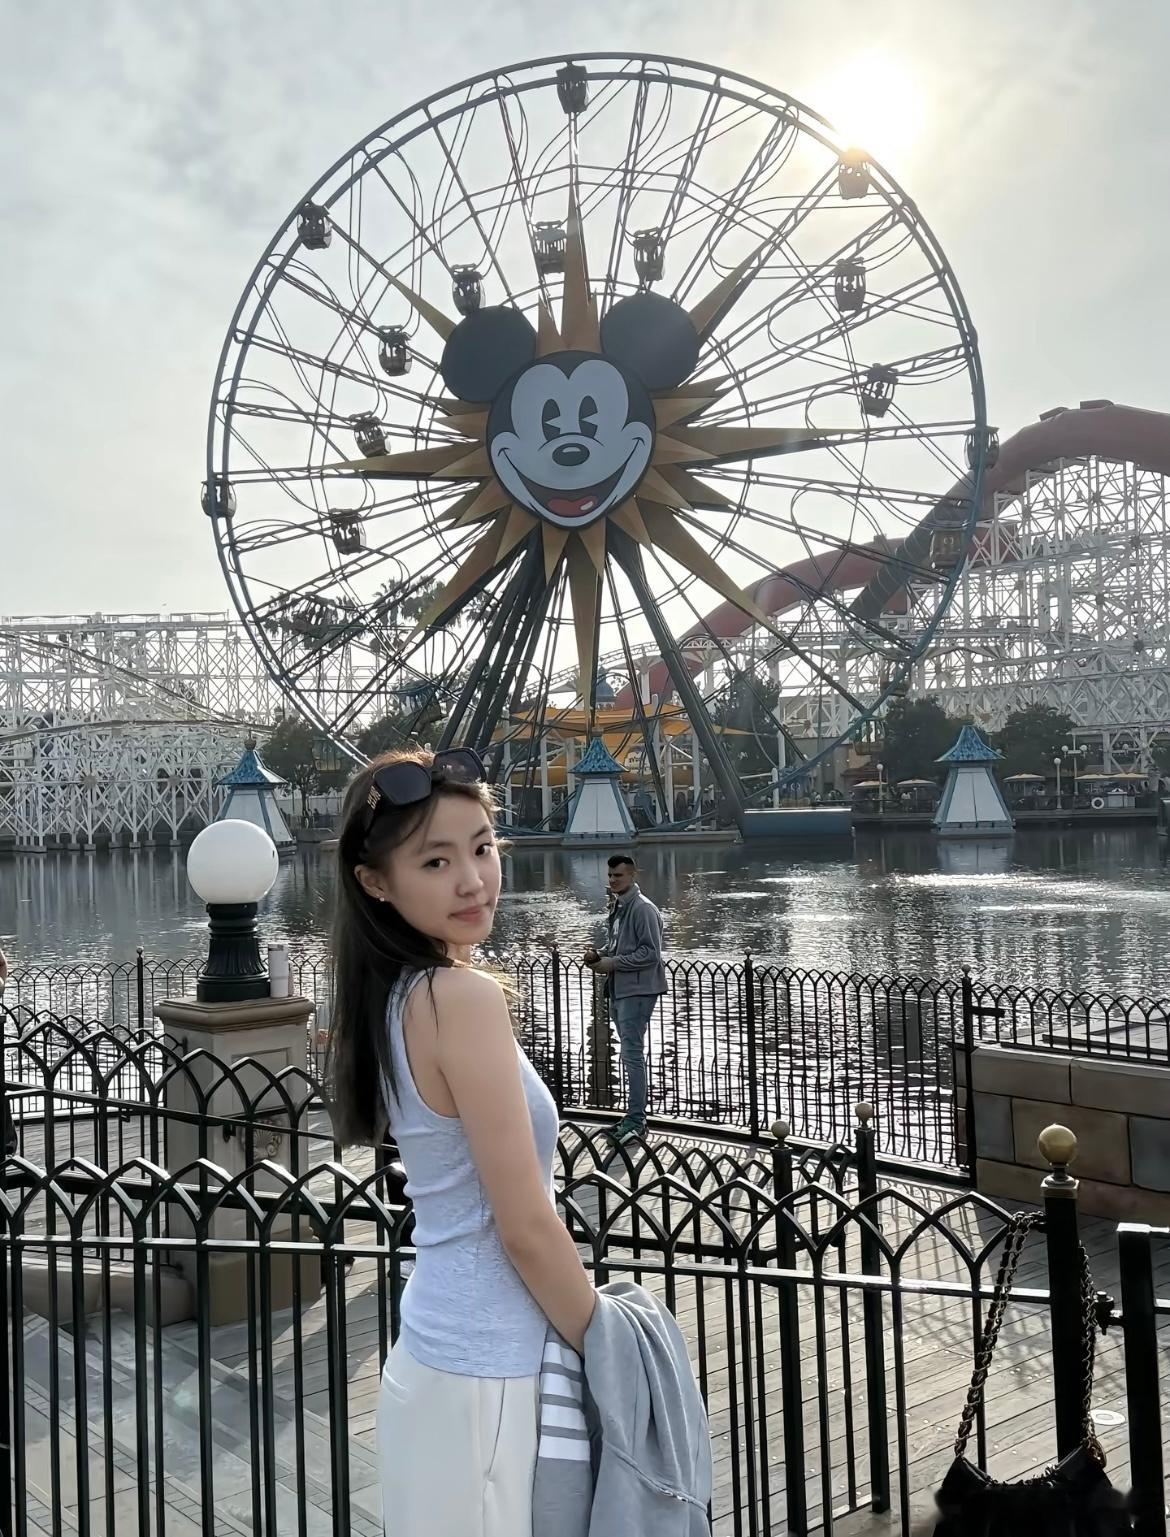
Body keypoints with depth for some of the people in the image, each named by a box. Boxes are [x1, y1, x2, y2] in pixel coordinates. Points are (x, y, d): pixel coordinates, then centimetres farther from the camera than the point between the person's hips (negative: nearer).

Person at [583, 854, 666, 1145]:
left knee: (632, 1054, -9)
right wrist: (599, 955, 6)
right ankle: (635, 1118, 21)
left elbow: (650, 953, -19)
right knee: (631, 1054, 13)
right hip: (618, 990, 10)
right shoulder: (616, 906, 15)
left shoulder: (643, 909, -14)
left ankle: (635, 1121, -5)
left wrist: (613, 963, -17)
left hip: (637, 990, -10)